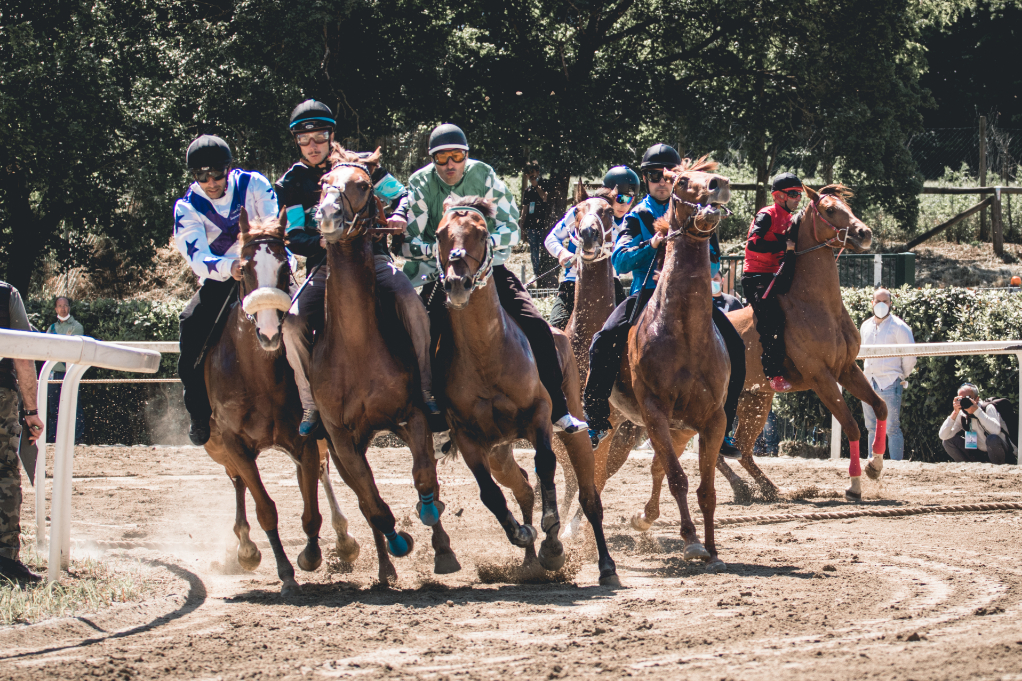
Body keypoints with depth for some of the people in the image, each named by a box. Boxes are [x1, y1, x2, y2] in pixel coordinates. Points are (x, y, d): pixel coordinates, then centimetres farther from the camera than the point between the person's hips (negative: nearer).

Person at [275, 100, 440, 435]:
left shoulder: (363, 163, 7)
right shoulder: (292, 184, 7)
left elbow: (400, 196, 11)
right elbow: (294, 238, 1)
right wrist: (322, 242, -21)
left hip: (372, 256, -1)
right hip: (324, 265, 1)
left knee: (410, 301, -31)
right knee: (293, 325, -26)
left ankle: (426, 391, -23)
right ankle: (311, 405, -12)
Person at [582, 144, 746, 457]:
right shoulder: (638, 217, 9)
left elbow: (714, 258, 4)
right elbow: (619, 261, -3)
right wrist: (650, 245, -20)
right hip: (646, 292, 0)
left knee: (735, 346, -19)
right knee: (604, 342, -25)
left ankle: (724, 428, -10)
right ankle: (596, 422, -13)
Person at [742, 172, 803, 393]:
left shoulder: (789, 219, 17)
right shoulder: (767, 215, -10)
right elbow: (754, 243, -23)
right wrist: (783, 246, -22)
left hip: (774, 277, 9)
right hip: (756, 277, -9)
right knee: (772, 321, -20)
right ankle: (775, 375, -23)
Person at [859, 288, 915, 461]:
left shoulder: (898, 327, -4)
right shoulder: (866, 326, 15)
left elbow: (910, 355, -2)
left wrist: (902, 377, 5)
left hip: (889, 383, -6)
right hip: (869, 383, 6)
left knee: (892, 428, -9)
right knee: (872, 428, 10)